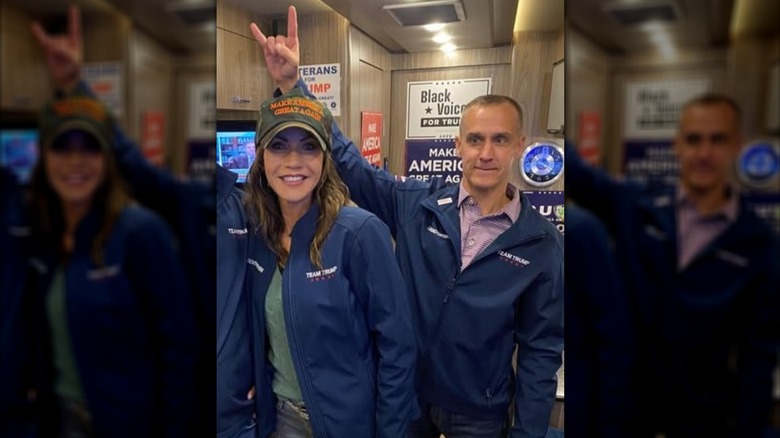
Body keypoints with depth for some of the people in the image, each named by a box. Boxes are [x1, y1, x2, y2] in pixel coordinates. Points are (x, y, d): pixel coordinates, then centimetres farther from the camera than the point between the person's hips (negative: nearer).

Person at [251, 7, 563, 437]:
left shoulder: (541, 244, -13)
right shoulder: (417, 205, -12)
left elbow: (541, 350, -8)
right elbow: (344, 159, -9)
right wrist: (290, 83, -19)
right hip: (403, 396, 2)